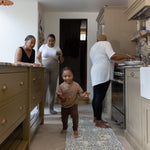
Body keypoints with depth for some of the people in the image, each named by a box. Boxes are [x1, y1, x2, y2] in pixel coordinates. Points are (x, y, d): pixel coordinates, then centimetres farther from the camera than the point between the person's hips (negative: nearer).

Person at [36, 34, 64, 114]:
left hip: (54, 70, 2)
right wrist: (39, 63, -10)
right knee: (44, 88, -10)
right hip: (44, 69, -2)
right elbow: (37, 57, 10)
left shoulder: (57, 48, 12)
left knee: (52, 89, 3)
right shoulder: (43, 47, 8)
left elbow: (61, 61, 13)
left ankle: (51, 108, 13)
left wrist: (60, 55, -7)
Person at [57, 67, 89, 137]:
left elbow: (80, 93, -8)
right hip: (64, 106, 2)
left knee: (75, 117, 0)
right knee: (64, 118, 17)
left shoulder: (76, 85, -12)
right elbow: (59, 94, -11)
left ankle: (75, 130, 22)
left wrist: (83, 95, -30)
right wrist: (62, 98, -31)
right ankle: (64, 128, 43)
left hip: (73, 105, -1)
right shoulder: (61, 86, -11)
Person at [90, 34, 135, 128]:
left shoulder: (93, 47, 26)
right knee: (100, 97, -7)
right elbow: (113, 56, -14)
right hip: (103, 74, -8)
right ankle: (99, 121, -3)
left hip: (95, 75, 8)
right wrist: (127, 56, -4)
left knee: (96, 97, 12)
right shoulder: (106, 43, 2)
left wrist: (112, 64, 35)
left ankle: (96, 118, 21)